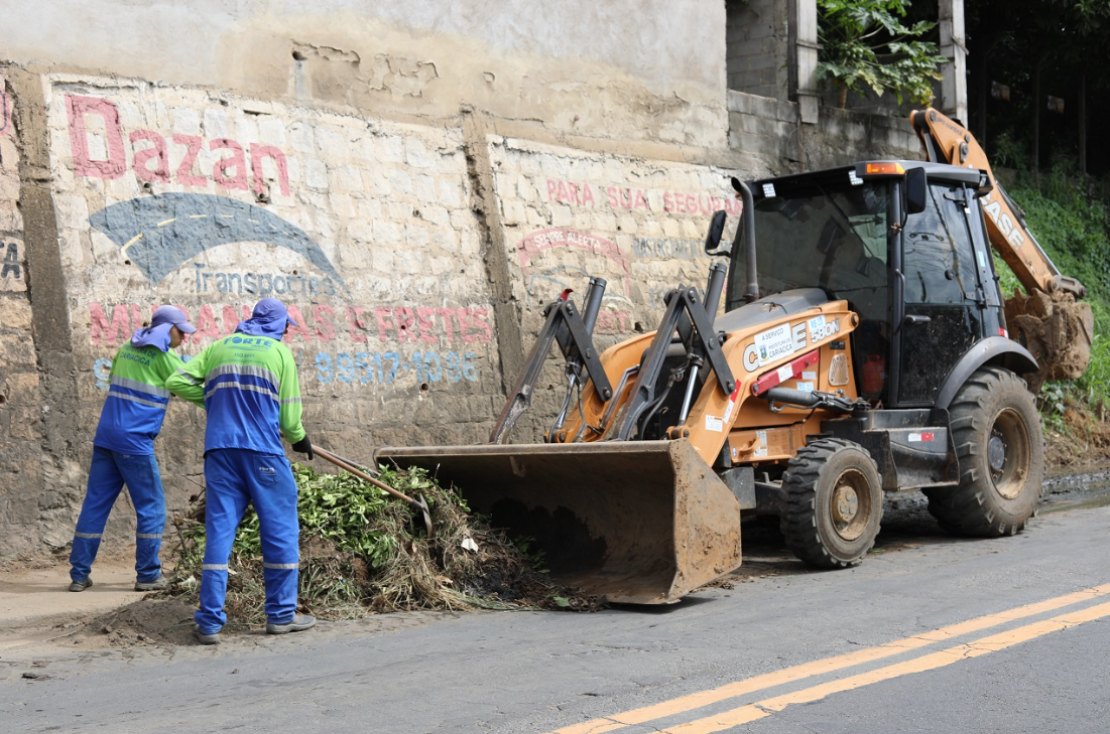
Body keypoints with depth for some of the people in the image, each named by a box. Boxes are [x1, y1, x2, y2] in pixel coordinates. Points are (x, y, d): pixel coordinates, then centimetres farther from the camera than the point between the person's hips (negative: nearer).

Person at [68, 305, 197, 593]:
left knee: (95, 504, 6)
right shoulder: (164, 357, -6)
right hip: (135, 441, -7)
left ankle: (79, 574, 6)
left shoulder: (127, 349, 14)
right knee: (151, 507, 2)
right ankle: (148, 574, 4)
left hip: (106, 437, 7)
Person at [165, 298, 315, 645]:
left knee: (219, 531, 3)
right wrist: (300, 438, 22)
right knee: (280, 530, 8)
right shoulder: (279, 351, 5)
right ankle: (281, 614, 13)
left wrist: (212, 397, 20)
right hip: (263, 451, -4)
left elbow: (176, 382, 9)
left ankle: (209, 622, 0)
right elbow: (289, 414, 3)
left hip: (220, 449, 4)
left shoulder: (218, 347, 15)